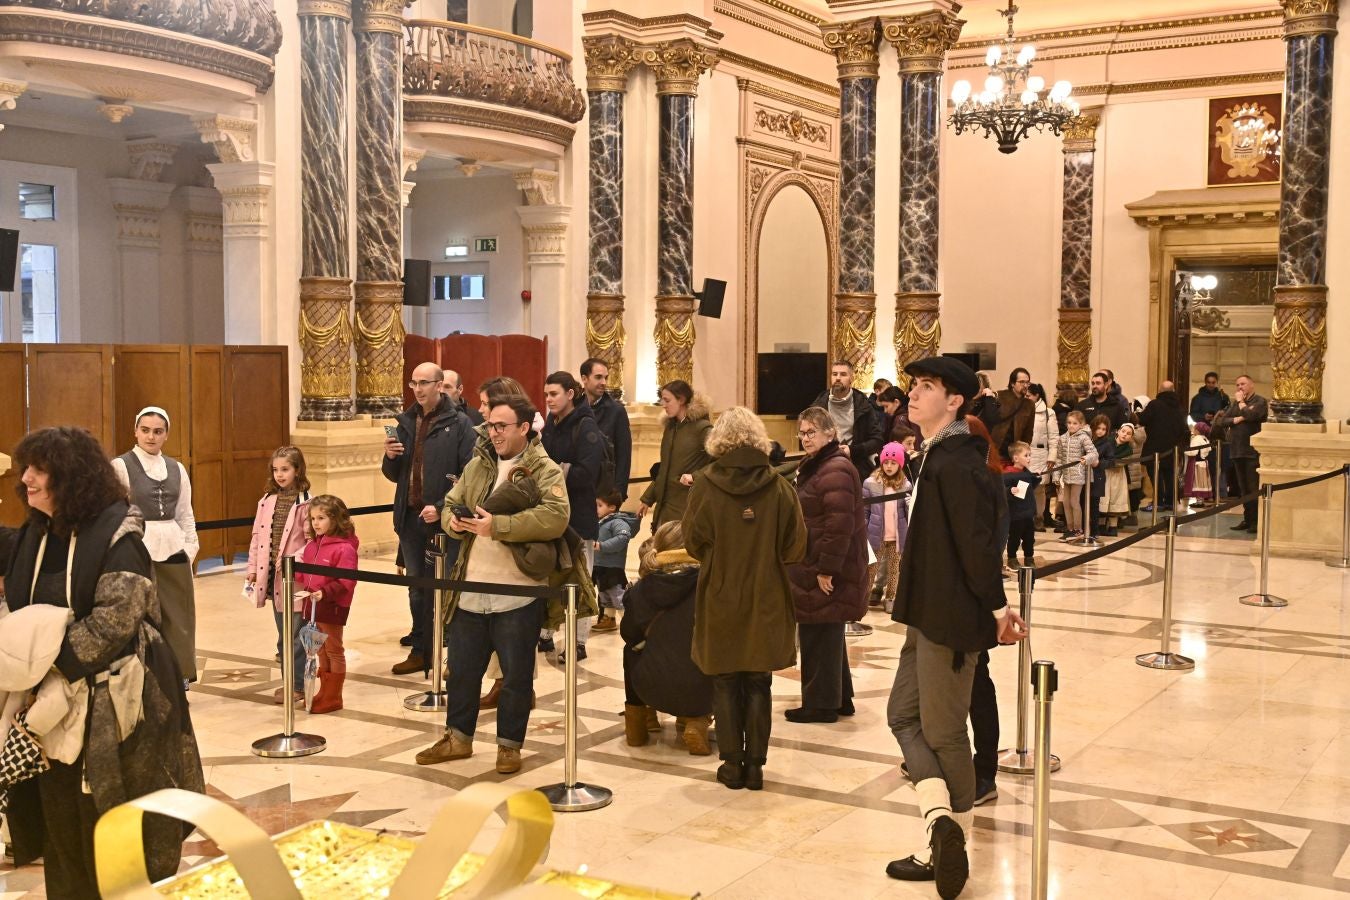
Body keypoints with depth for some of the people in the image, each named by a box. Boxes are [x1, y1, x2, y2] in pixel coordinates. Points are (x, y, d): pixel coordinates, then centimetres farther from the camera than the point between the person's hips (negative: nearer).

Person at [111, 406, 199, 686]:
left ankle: (177, 679, 20)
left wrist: (191, 548, 8)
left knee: (178, 617, 9)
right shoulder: (120, 466, -4)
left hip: (173, 550, 5)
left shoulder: (177, 469, 11)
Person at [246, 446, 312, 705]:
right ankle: (289, 681, 25)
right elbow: (257, 537, 11)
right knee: (283, 634, 15)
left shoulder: (305, 502, -10)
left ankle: (299, 686, 7)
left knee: (296, 634, -1)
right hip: (271, 576, 6)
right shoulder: (267, 500, 8)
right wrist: (252, 570, 8)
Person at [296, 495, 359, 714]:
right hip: (313, 606, 8)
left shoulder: (344, 548, -17)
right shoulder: (312, 546, 9)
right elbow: (304, 574, 16)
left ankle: (333, 697, 14)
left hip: (332, 607, -8)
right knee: (321, 651, 17)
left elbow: (346, 582, -21)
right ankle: (324, 693, 29)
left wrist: (325, 592, -31)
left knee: (334, 651, 5)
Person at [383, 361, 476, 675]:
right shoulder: (405, 422, 11)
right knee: (416, 589, 12)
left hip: (443, 520, -6)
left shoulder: (459, 424, -7)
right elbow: (393, 475, 16)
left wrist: (441, 508, -19)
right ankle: (420, 650, 21)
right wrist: (389, 457, -5)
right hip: (410, 518, 6)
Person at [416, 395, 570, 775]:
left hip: (518, 595, -6)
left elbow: (555, 518, -24)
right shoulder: (477, 464, 11)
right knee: (462, 669, 16)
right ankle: (458, 737, 32)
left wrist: (498, 526, -26)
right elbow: (450, 504, 16)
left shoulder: (545, 471, -9)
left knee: (516, 675, 6)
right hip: (470, 590, 6)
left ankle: (509, 745, 21)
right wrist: (454, 521, -9)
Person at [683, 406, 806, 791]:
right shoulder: (779, 488, -8)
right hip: (766, 602, 1)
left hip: (720, 599, -1)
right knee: (759, 684, 11)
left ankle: (732, 763, 14)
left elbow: (693, 543, -3)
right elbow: (795, 547, -3)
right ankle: (755, 764, 14)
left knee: (725, 684, 11)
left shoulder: (706, 486, -11)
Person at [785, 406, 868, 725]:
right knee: (826, 635, 16)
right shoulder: (816, 466, 18)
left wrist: (826, 568, -23)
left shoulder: (835, 470, -17)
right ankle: (839, 698, 25)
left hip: (827, 570, -11)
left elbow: (840, 524, -24)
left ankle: (820, 704, 5)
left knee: (820, 635, -3)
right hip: (815, 567, 11)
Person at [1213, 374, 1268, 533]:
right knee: (1243, 487, 9)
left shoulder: (1260, 401, -2)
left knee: (1253, 488, -7)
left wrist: (1241, 401, -4)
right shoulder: (1234, 404, 17)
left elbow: (1250, 414, -20)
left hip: (1253, 450, -6)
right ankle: (1247, 519, 14)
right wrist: (1235, 420, -9)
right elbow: (1220, 421, 8)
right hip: (1237, 450, 7)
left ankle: (1256, 521, -5)